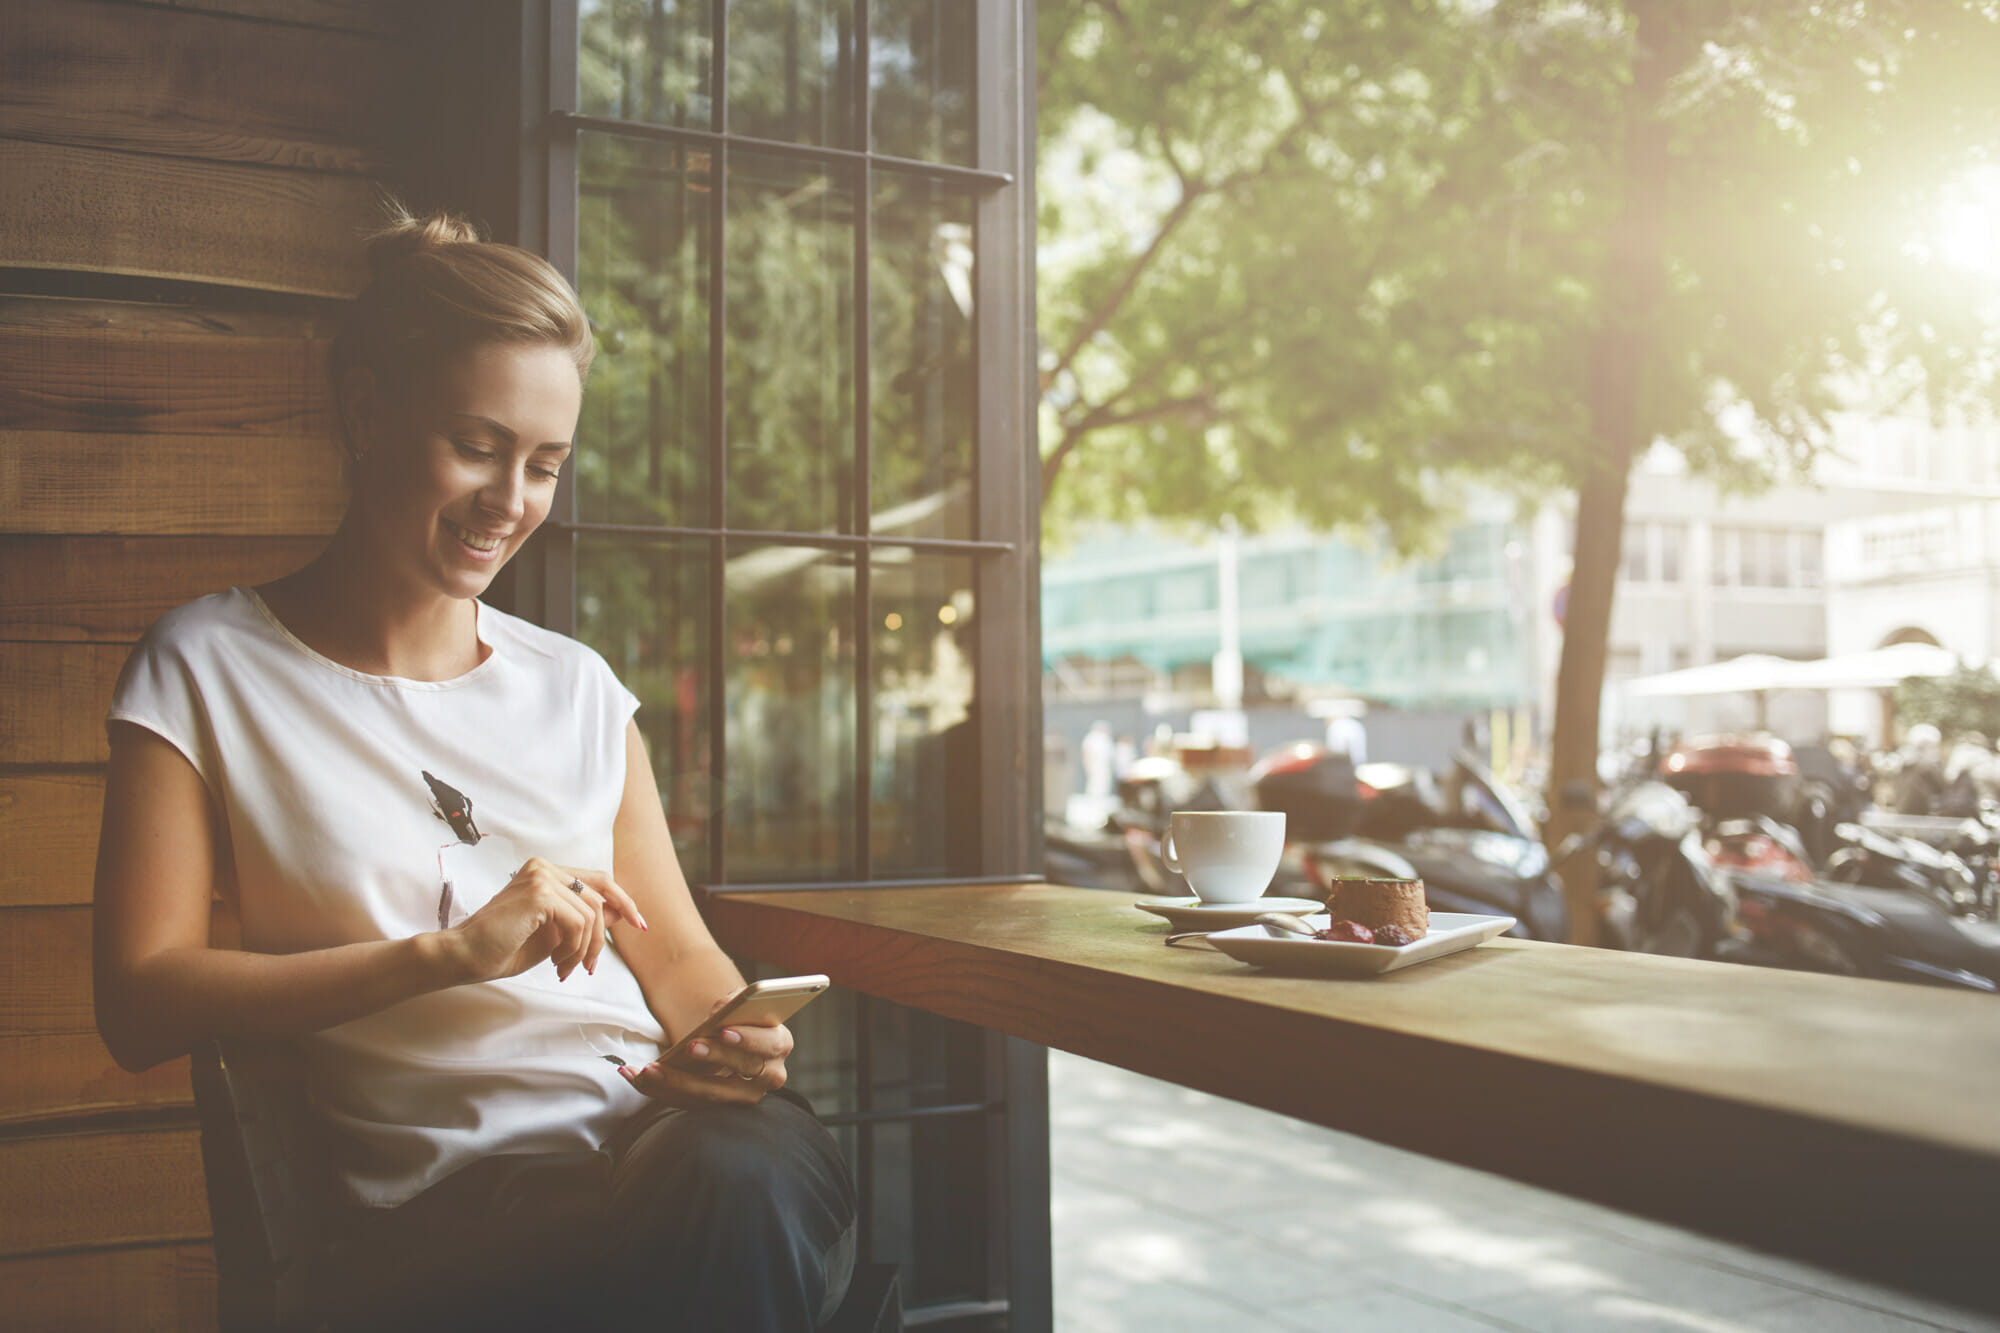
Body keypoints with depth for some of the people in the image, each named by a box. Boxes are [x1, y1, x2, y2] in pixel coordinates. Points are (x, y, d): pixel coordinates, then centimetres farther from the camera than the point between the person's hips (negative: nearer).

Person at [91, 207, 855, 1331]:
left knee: (767, 1170, -34)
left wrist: (734, 1038, -5)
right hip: (448, 1195, -4)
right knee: (733, 1207, -36)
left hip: (666, 1131, 4)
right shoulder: (206, 669, 7)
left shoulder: (577, 685, 20)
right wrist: (451, 952, -12)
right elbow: (140, 1003, -2)